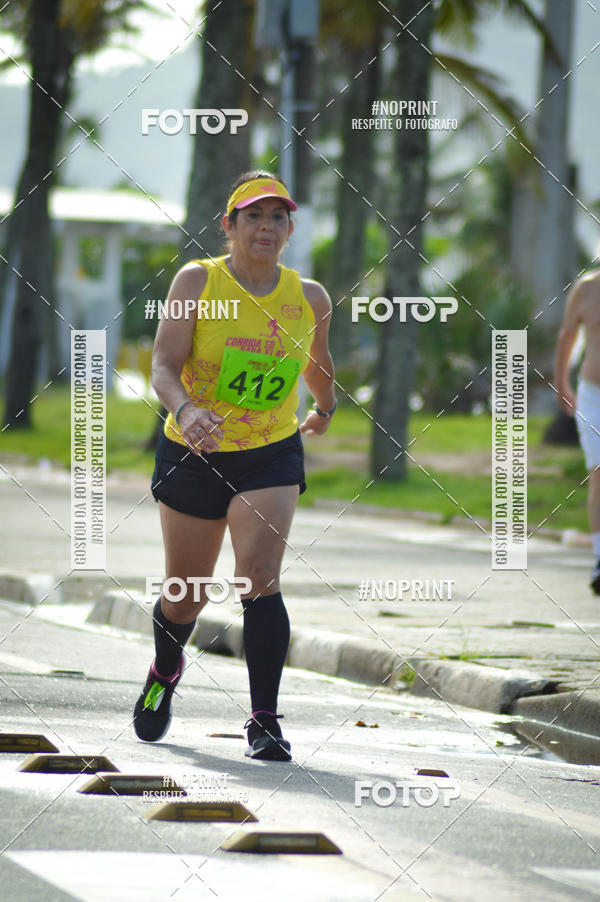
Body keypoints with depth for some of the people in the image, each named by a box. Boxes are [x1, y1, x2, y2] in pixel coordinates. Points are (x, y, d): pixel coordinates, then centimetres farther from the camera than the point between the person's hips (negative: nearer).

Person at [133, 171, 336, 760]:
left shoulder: (309, 298, -2)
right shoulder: (197, 281, -11)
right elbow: (164, 366, -20)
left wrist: (324, 410, 36)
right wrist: (185, 409, -39)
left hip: (272, 456, 1)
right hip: (194, 455, 0)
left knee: (260, 579, -20)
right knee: (186, 597, 11)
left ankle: (265, 722, -17)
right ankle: (165, 673, 45)